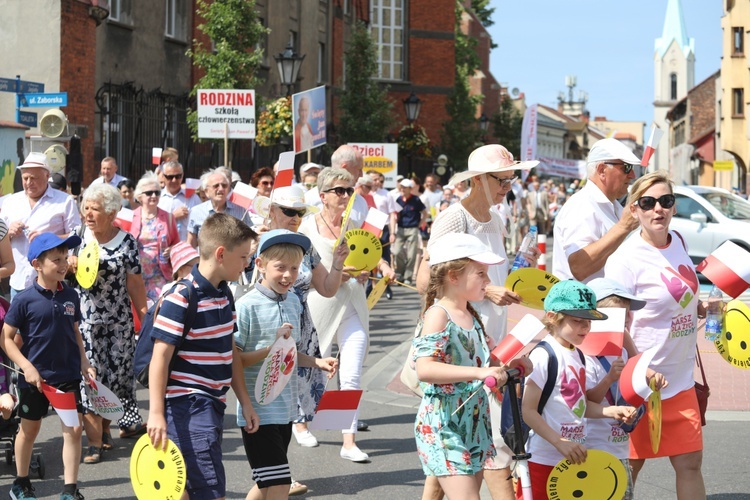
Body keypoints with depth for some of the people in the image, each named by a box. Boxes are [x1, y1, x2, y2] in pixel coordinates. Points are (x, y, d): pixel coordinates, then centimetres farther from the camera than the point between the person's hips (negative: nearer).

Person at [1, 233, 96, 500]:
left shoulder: (70, 295, -1)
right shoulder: (25, 300, -13)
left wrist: (84, 363, 4)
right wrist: (27, 367, -17)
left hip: (68, 377, 3)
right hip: (35, 378, -3)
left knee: (73, 429, -1)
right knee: (29, 428, 13)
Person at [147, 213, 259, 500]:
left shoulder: (225, 295, 12)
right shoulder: (181, 299, -16)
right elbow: (160, 357, -18)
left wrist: (245, 402, 18)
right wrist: (156, 413, -23)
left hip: (212, 405, 9)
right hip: (187, 406, -9)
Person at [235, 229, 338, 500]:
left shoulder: (293, 302, 8)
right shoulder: (247, 306, -15)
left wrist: (318, 362, 2)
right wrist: (272, 346, -25)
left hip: (285, 408, 8)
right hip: (258, 411, -8)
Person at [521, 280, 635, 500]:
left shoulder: (577, 355, 11)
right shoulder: (544, 356, -16)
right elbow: (528, 410, -19)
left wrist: (612, 411, 4)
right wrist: (560, 443, -24)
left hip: (571, 458, 9)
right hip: (541, 461, -9)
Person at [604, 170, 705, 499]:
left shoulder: (677, 241, 5)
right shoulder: (627, 259, -17)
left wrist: (704, 308, 5)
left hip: (681, 382, 7)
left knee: (690, 463, 9)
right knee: (627, 469, 6)